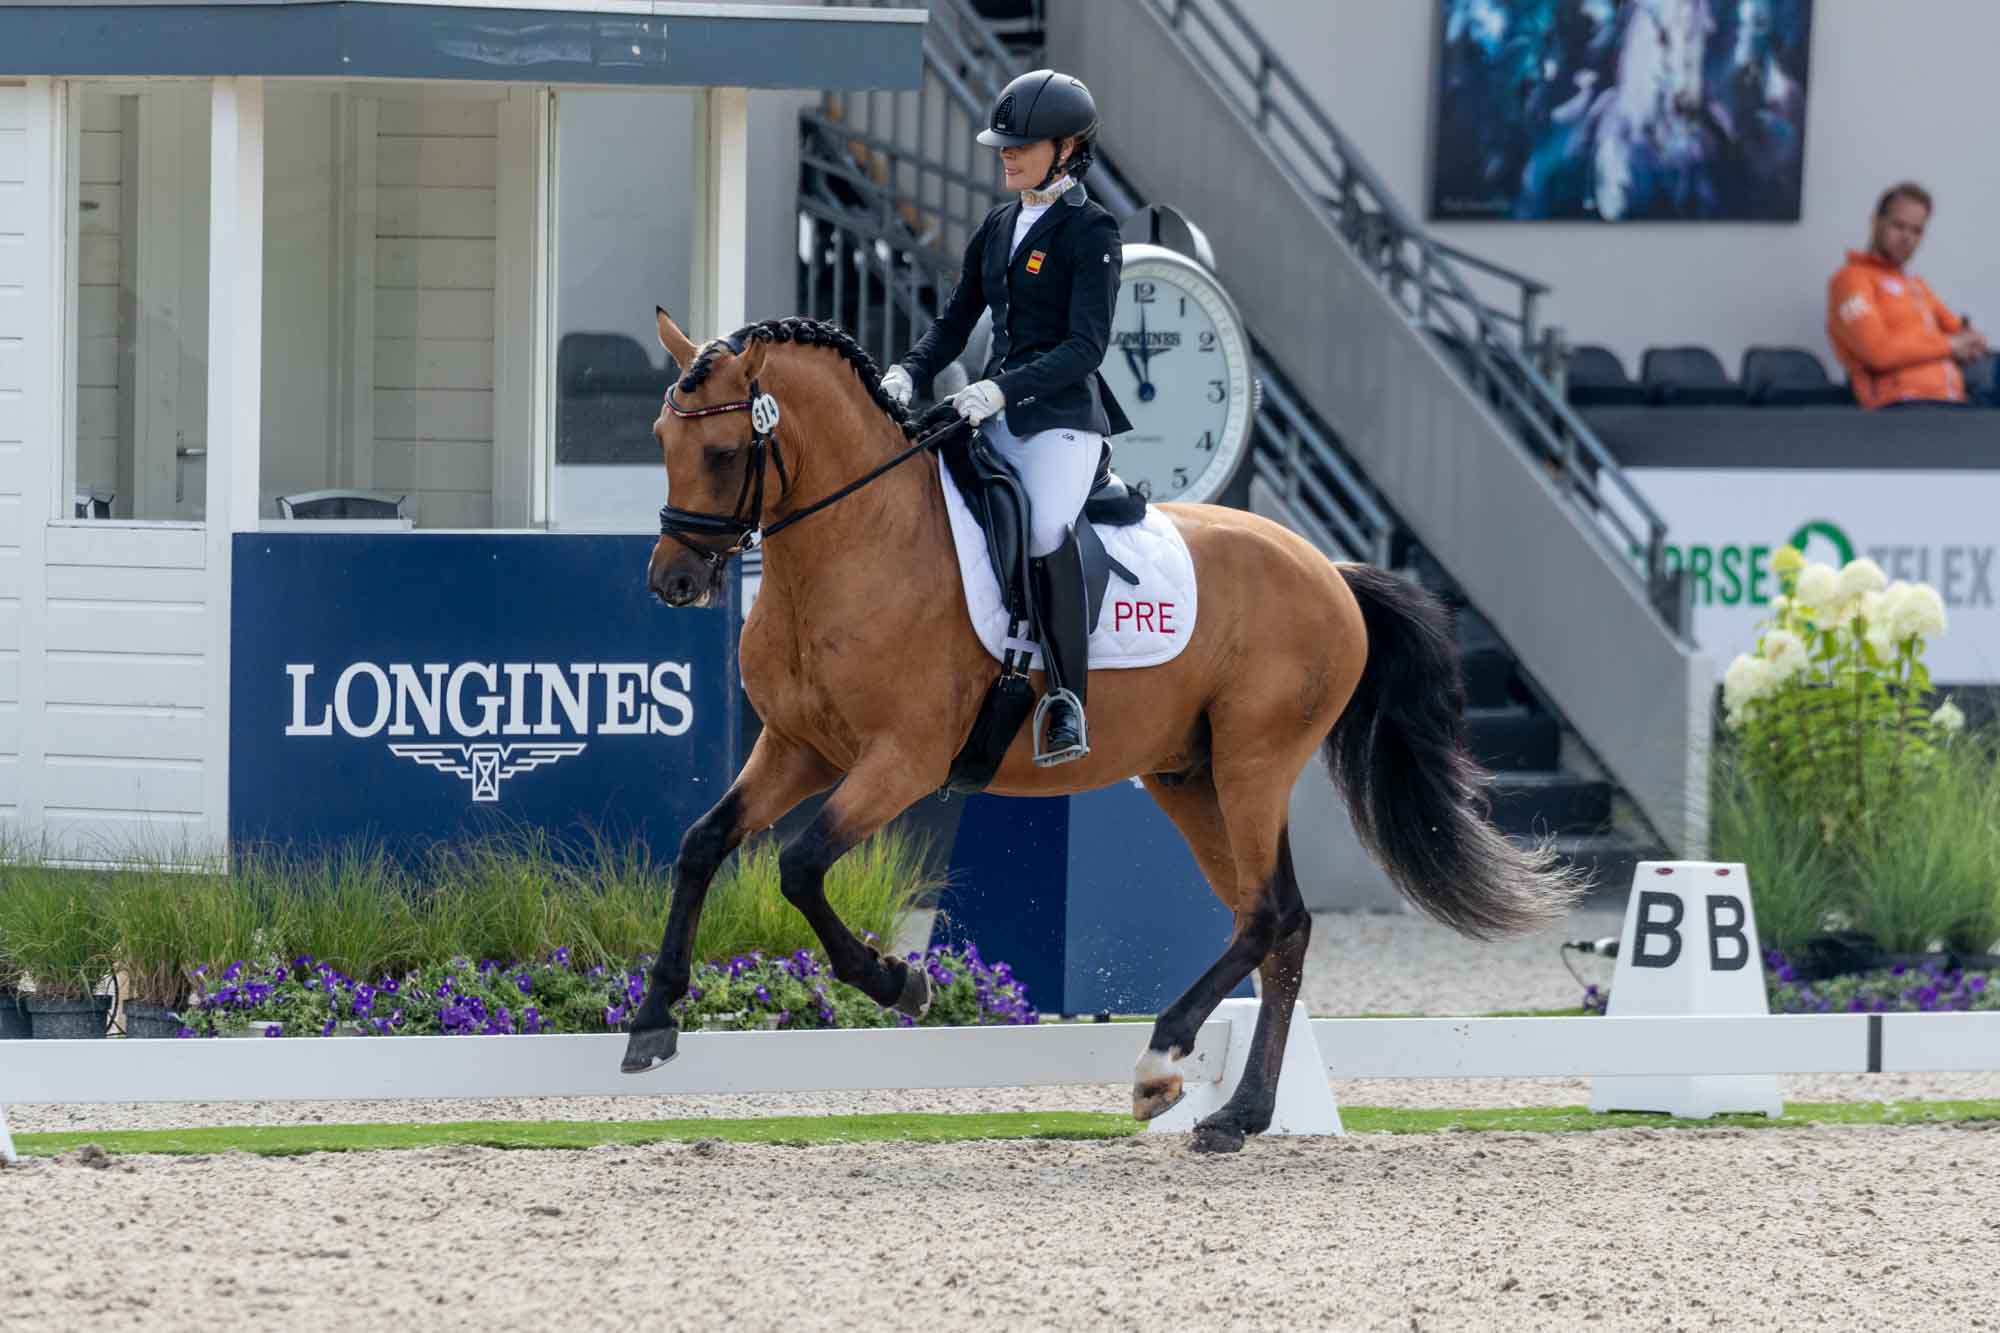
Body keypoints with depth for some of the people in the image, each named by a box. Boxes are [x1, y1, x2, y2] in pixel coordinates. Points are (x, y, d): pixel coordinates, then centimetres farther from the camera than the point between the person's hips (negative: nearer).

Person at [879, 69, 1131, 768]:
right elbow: (955, 323, 20)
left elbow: (1085, 347, -14)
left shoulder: (1091, 232, -6)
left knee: (1046, 530, -31)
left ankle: (1067, 701, -23)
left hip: (1062, 412, -8)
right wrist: (908, 373, -1)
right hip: (995, 410, 8)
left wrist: (1003, 389, -25)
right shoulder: (998, 228, 16)